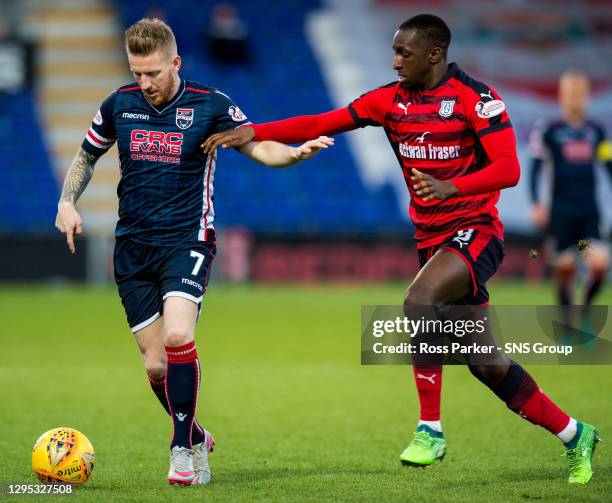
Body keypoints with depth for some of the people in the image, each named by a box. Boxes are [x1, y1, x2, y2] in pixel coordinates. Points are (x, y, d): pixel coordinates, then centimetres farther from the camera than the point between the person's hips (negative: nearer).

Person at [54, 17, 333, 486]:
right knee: (155, 364, 1)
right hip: (133, 248, 3)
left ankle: (184, 448, -11)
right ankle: (197, 439, 26)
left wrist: (298, 151, -29)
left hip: (187, 241, -3)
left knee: (178, 337, -26)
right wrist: (68, 201, 4)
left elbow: (259, 147, -9)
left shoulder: (210, 105, -5)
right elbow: (87, 154, 18)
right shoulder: (120, 104, 4)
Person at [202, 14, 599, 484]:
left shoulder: (476, 97, -11)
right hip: (431, 238, 6)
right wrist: (252, 132, -9)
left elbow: (508, 169, -18)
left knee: (418, 300, -32)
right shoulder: (391, 100, 5)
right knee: (487, 364, 6)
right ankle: (574, 435, 22)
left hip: (476, 230, -6)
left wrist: (452, 187, -33)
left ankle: (431, 430, -22)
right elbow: (322, 124, 1)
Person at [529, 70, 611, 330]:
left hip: (590, 213, 3)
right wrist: (536, 204, -9)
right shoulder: (548, 130, -2)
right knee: (564, 269, -1)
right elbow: (535, 168, -1)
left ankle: (586, 308, 14)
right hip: (561, 213, -3)